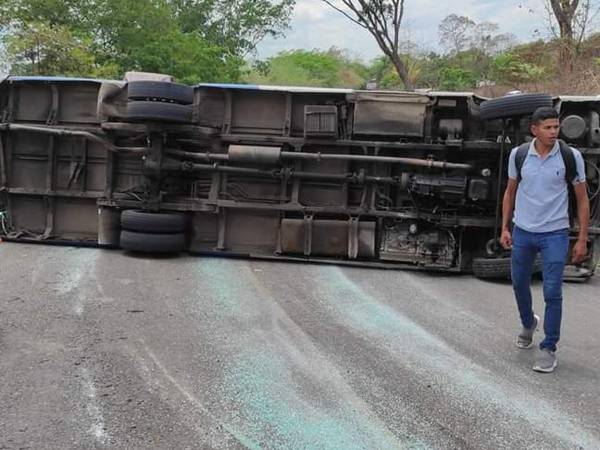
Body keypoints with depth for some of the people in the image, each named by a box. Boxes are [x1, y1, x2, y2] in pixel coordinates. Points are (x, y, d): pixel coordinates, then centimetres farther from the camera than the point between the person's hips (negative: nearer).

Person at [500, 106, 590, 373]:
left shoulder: (571, 156, -8)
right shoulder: (518, 154, -3)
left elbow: (582, 200, -1)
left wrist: (582, 240, -3)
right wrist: (505, 228, 7)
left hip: (554, 233, -3)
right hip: (522, 232, 3)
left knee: (552, 293, -5)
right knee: (520, 284, 17)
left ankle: (548, 349, 9)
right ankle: (528, 324, 46)